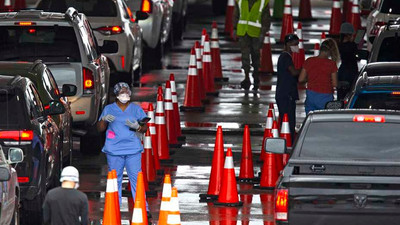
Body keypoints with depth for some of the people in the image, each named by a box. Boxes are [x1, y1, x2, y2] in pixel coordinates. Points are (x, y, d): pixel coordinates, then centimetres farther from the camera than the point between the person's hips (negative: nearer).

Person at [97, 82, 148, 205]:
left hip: (133, 149, 0)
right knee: (115, 180, 1)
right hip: (114, 150, 0)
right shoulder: (109, 109, 11)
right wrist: (104, 119, -10)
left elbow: (145, 128, 12)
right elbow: (100, 129, 10)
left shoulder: (136, 109, 12)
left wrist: (137, 127, -10)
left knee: (136, 179, -6)